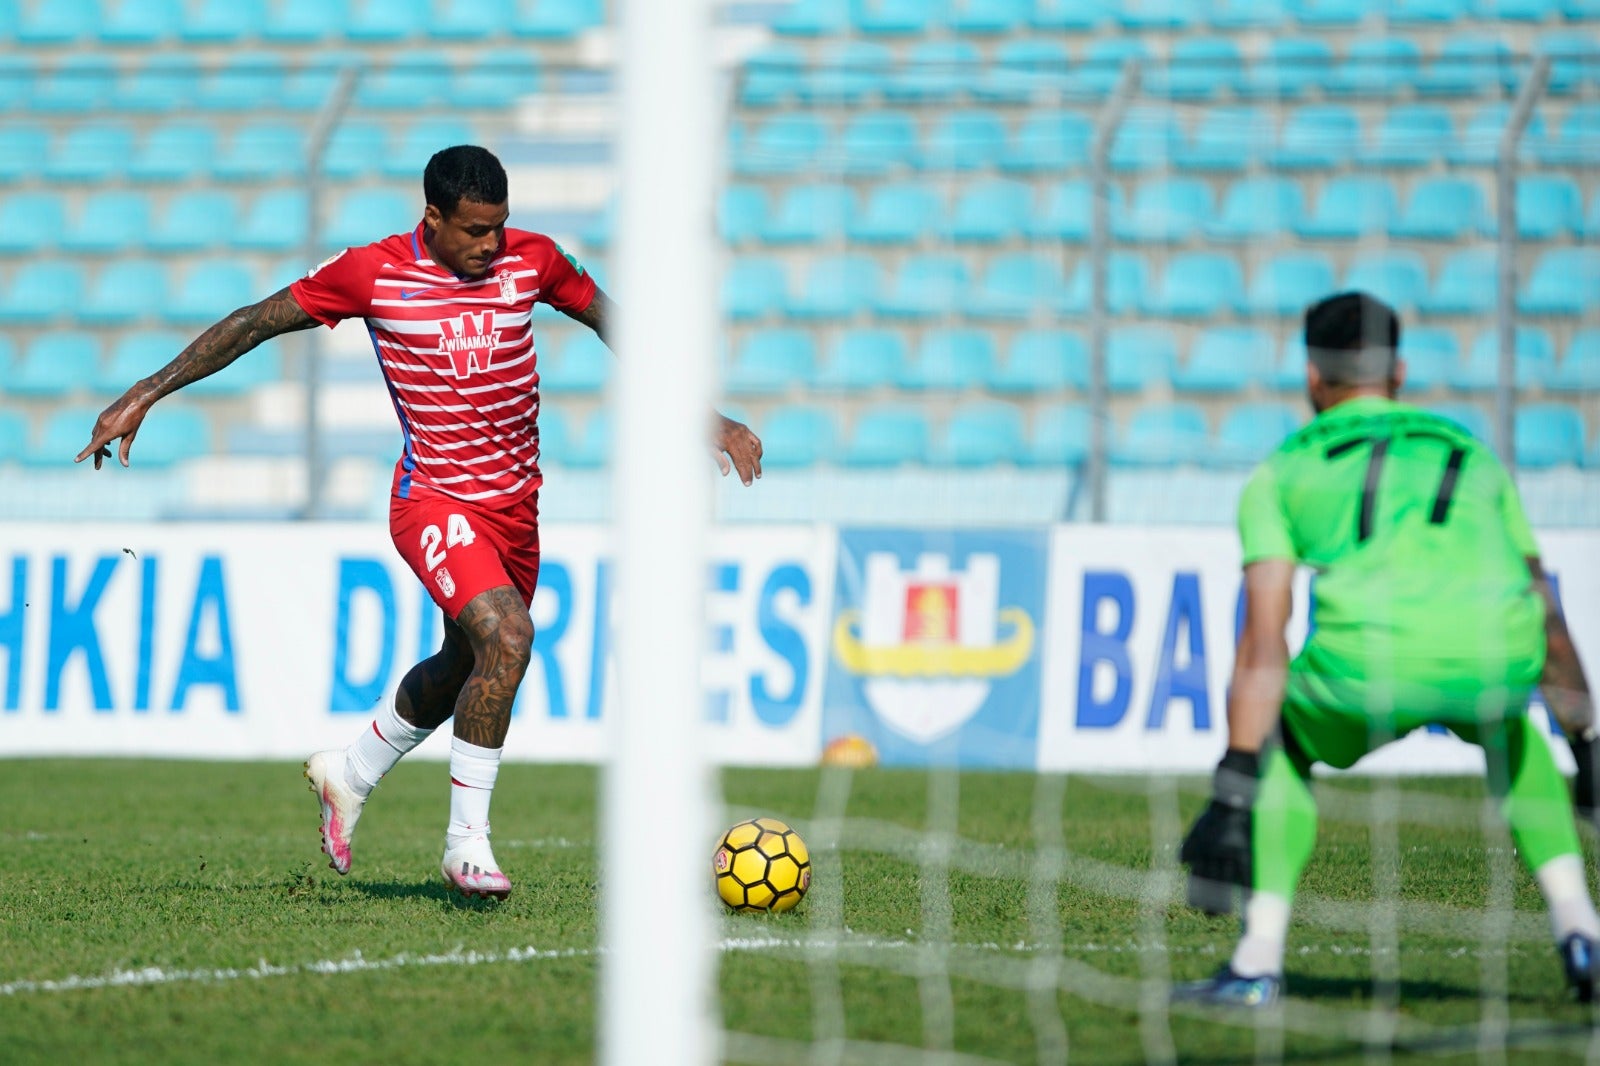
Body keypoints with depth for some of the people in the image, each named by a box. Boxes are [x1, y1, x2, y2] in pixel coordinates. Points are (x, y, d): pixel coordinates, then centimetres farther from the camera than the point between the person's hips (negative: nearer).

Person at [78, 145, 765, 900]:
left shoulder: (531, 262, -3)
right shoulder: (374, 274, -12)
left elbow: (621, 328, 12)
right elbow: (252, 324, -3)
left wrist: (708, 417, 8)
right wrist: (143, 396, -4)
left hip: (516, 502, 5)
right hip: (434, 499, -5)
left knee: (463, 670, 20)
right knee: (507, 639, -26)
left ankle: (348, 774, 46)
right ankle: (467, 843, -16)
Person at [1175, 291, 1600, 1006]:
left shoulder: (1283, 471, 23)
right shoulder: (1471, 453, 32)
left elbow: (1264, 649, 12)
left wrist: (1233, 792, 8)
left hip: (1375, 664, -2)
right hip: (1490, 661, 3)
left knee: (1280, 745, 29)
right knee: (1509, 731, 38)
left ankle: (1258, 965, 15)